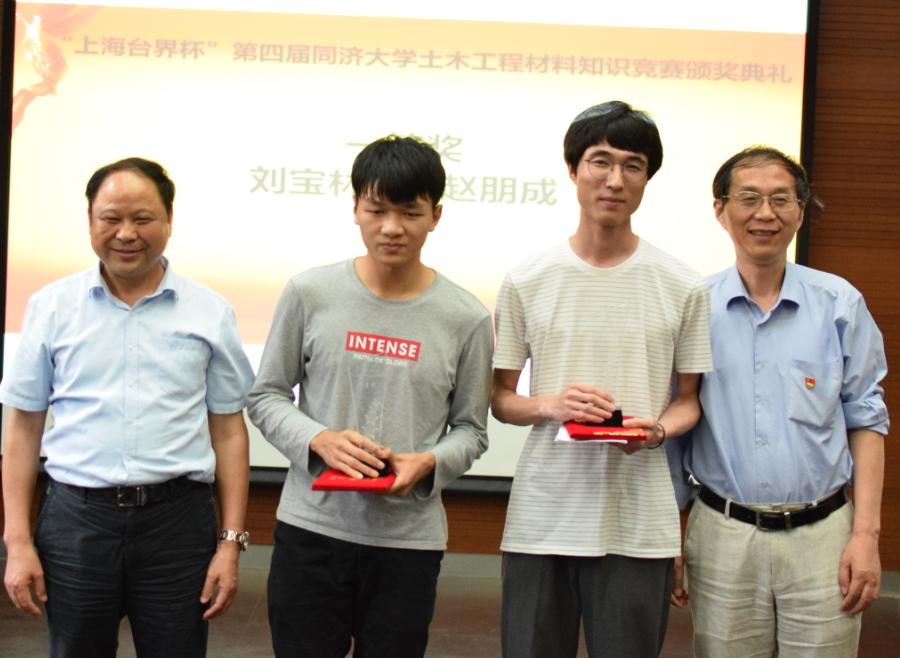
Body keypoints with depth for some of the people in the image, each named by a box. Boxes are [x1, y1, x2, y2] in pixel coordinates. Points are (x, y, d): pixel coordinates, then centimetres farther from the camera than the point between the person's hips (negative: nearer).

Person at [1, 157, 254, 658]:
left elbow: (229, 431, 4)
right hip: (75, 518, 1)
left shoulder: (210, 312, 2)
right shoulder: (52, 306, 3)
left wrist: (231, 541, -1)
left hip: (178, 520, 0)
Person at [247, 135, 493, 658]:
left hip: (409, 540, 0)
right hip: (310, 527, 0)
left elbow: (471, 430, 5)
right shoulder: (310, 293, -2)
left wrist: (427, 463, -16)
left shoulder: (466, 318, -2)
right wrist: (319, 440, -14)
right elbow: (266, 395, 4)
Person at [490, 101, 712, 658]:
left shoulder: (683, 287, 2)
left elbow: (688, 399, 10)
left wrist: (658, 429, -12)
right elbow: (500, 399, 8)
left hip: (639, 526, 0)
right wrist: (551, 405, -13)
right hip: (541, 520, 1)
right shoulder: (526, 282, 2)